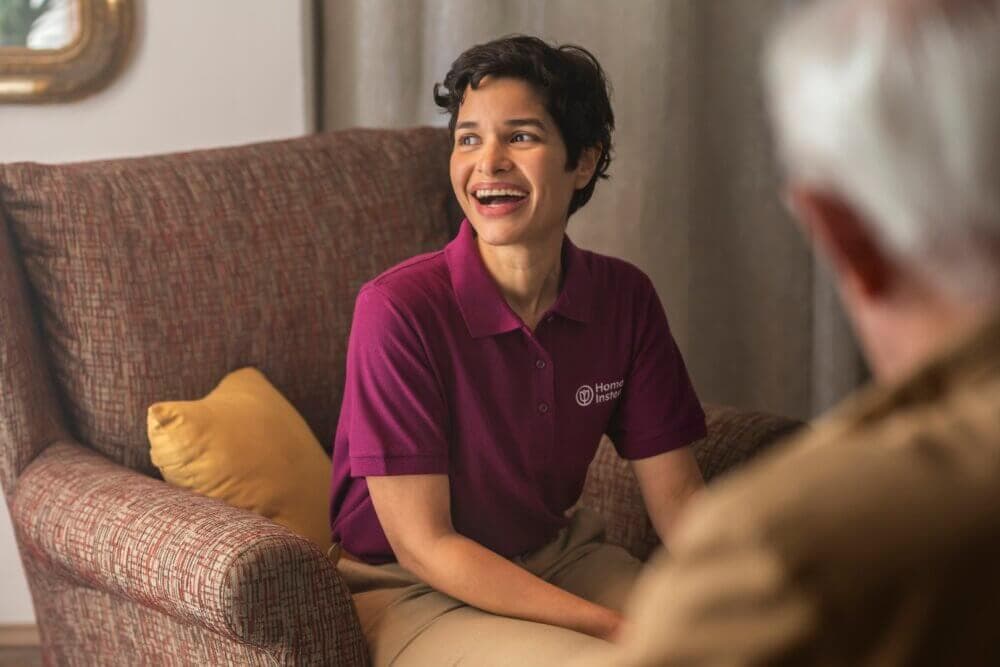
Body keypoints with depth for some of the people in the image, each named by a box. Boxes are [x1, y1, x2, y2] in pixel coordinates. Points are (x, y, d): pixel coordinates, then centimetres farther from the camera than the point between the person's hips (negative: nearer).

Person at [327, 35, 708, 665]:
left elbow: (675, 492, 1)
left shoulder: (625, 298, -5)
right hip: (416, 593, -5)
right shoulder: (398, 308, -21)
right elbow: (424, 543, -20)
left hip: (561, 556, 5)